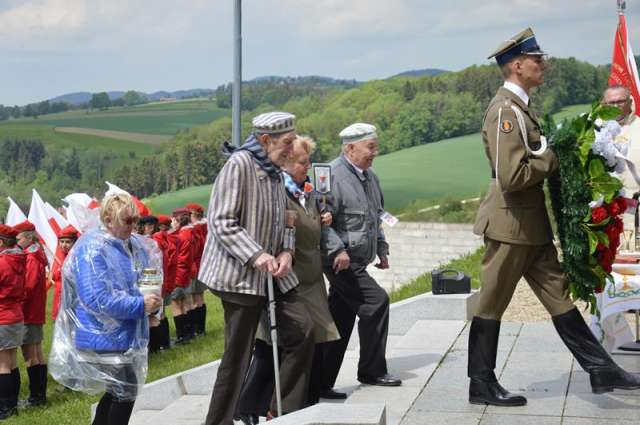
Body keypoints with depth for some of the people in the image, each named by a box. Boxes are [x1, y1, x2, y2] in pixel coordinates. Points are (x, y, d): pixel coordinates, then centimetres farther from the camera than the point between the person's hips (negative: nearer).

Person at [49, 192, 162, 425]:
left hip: (125, 334, 9)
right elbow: (98, 300, -26)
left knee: (119, 390, 17)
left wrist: (150, 298, 0)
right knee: (126, 390, -6)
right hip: (105, 337, -9)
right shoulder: (92, 249, -18)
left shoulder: (133, 244, 8)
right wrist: (140, 305, -24)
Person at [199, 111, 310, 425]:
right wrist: (256, 255, -24)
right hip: (241, 274, -8)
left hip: (272, 273, 8)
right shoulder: (239, 165, -14)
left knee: (301, 331, 4)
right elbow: (222, 222, -18)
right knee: (238, 355, -3)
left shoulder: (275, 172, 12)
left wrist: (286, 251, 0)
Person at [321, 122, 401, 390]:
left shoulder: (369, 177, 16)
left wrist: (382, 249, 23)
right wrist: (338, 250, -25)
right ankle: (372, 371, 0)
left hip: (357, 262, 9)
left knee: (340, 321, 9)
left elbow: (376, 217, 28)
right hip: (341, 262, -9)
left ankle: (322, 382, 14)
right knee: (376, 301, -12)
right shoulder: (333, 176, -15)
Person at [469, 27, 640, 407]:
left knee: (559, 297, 11)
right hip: (510, 224, -10)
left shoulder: (521, 106, 13)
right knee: (492, 306, 2)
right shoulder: (505, 110, -19)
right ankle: (482, 386, 12)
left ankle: (602, 371, 14)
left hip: (532, 225, 10)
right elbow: (511, 176, -27)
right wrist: (552, 158, -15)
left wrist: (550, 157, 6)